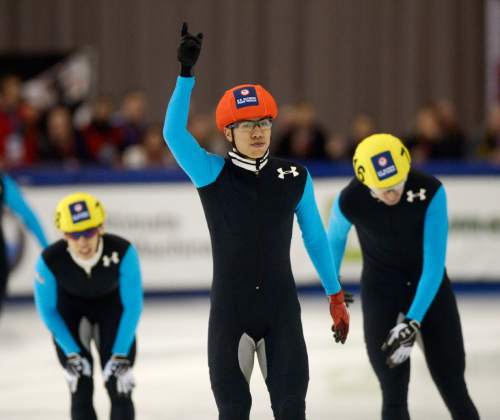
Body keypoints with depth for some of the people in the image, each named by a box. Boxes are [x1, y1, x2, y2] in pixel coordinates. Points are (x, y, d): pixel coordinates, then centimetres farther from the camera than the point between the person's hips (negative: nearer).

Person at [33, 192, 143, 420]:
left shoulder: (122, 252, -34)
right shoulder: (50, 260, -33)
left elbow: (132, 305, -21)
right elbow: (47, 309, -15)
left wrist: (120, 354, -21)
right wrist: (72, 353, -18)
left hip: (111, 305, 0)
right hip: (70, 310, 0)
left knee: (118, 384, -7)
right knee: (80, 385, -7)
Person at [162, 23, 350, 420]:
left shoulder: (295, 178, 2)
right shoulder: (212, 174, -4)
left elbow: (316, 238, 11)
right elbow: (174, 134, -20)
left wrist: (336, 297, 14)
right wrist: (186, 73, -28)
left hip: (282, 309, 1)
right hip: (230, 311, -1)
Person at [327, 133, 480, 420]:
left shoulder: (430, 192, -26)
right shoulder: (350, 201, -22)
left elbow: (434, 263, -23)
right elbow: (335, 237, 2)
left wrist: (413, 321, -29)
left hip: (430, 288, 0)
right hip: (381, 293, 0)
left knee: (453, 388, 2)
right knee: (394, 394, -5)